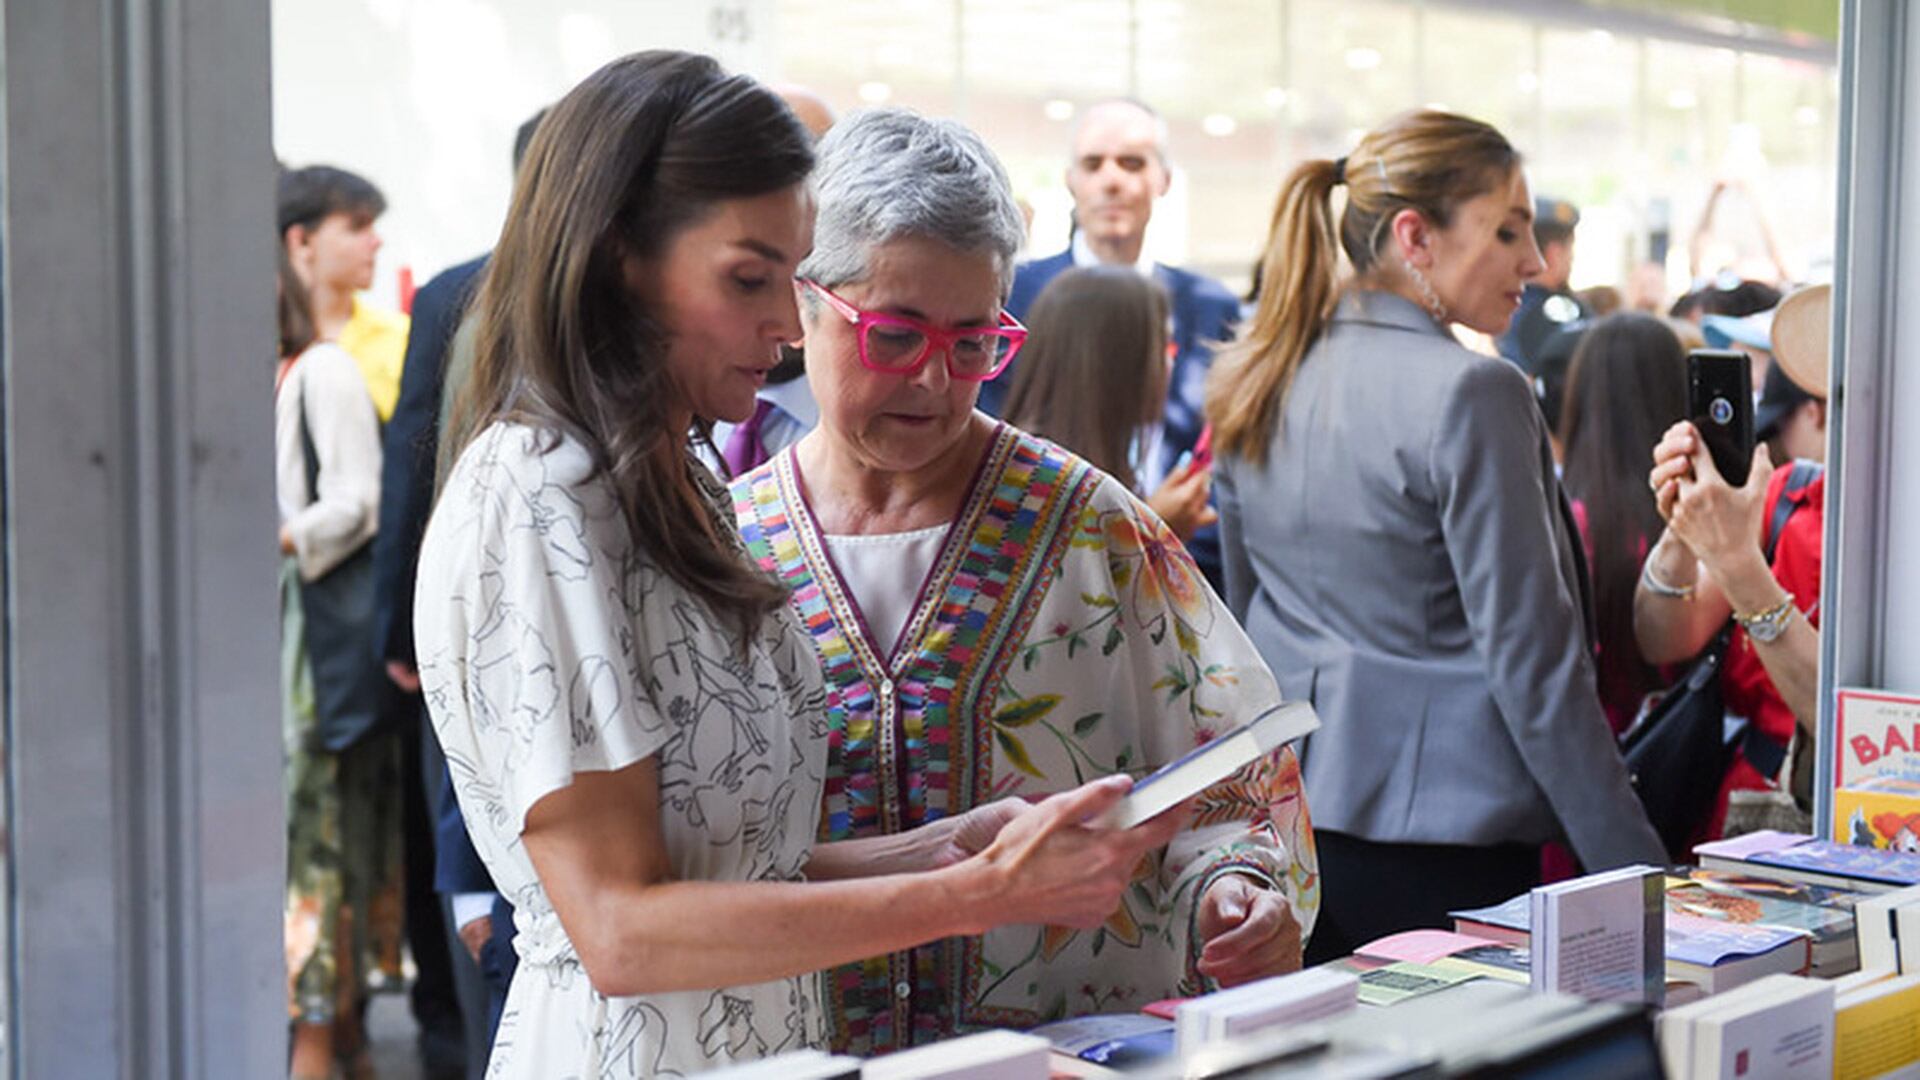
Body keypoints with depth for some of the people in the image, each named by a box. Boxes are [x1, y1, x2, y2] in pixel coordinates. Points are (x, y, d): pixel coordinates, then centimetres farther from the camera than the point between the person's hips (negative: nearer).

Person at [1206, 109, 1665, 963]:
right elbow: (1532, 660, -16)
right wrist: (1637, 870, -11)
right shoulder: (1470, 394, -14)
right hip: (1439, 848, -7)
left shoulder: (1254, 389, 8)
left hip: (1282, 836, 7)